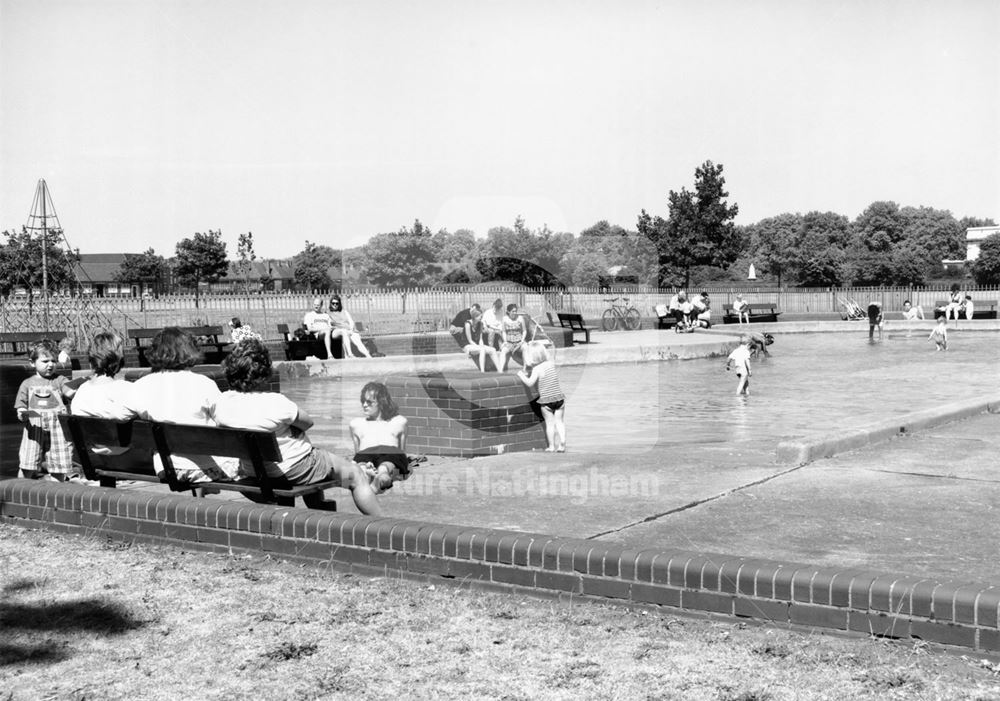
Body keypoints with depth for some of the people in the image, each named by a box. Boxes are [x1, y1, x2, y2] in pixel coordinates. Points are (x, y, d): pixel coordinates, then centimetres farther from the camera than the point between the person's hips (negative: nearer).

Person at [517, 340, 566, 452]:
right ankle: (562, 445, 9)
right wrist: (527, 372, 18)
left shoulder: (536, 369, -14)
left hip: (546, 400, -4)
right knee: (560, 421, 10)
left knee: (549, 423, 5)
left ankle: (551, 446, 10)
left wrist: (521, 374, -8)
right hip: (559, 397, 4)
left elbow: (529, 383, -23)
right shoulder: (551, 364, 4)